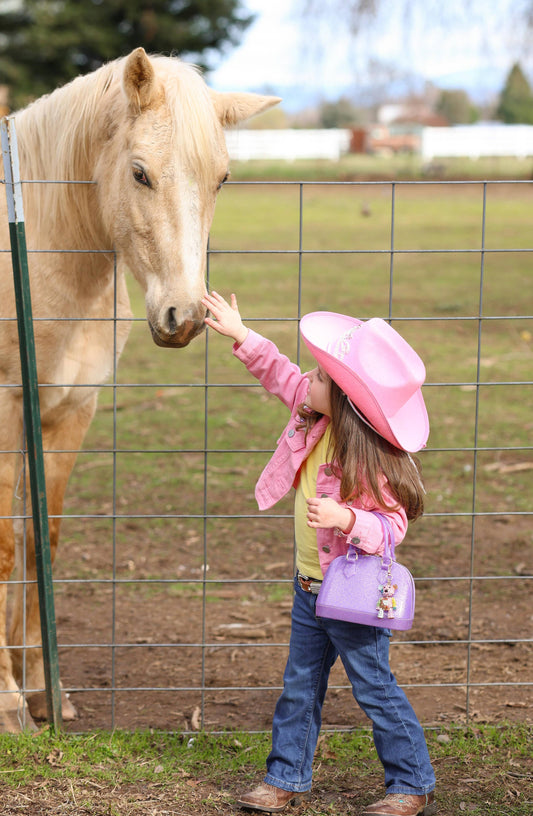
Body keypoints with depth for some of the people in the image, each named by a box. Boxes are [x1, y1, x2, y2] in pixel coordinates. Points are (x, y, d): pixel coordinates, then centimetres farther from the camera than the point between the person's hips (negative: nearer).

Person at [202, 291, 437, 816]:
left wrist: (346, 519, -40)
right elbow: (280, 374, 13)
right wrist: (242, 338, 10)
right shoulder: (313, 418, -3)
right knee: (299, 685, 15)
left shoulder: (370, 462, -26)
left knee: (375, 689, 2)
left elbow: (392, 525, -25)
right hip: (311, 587, 8)